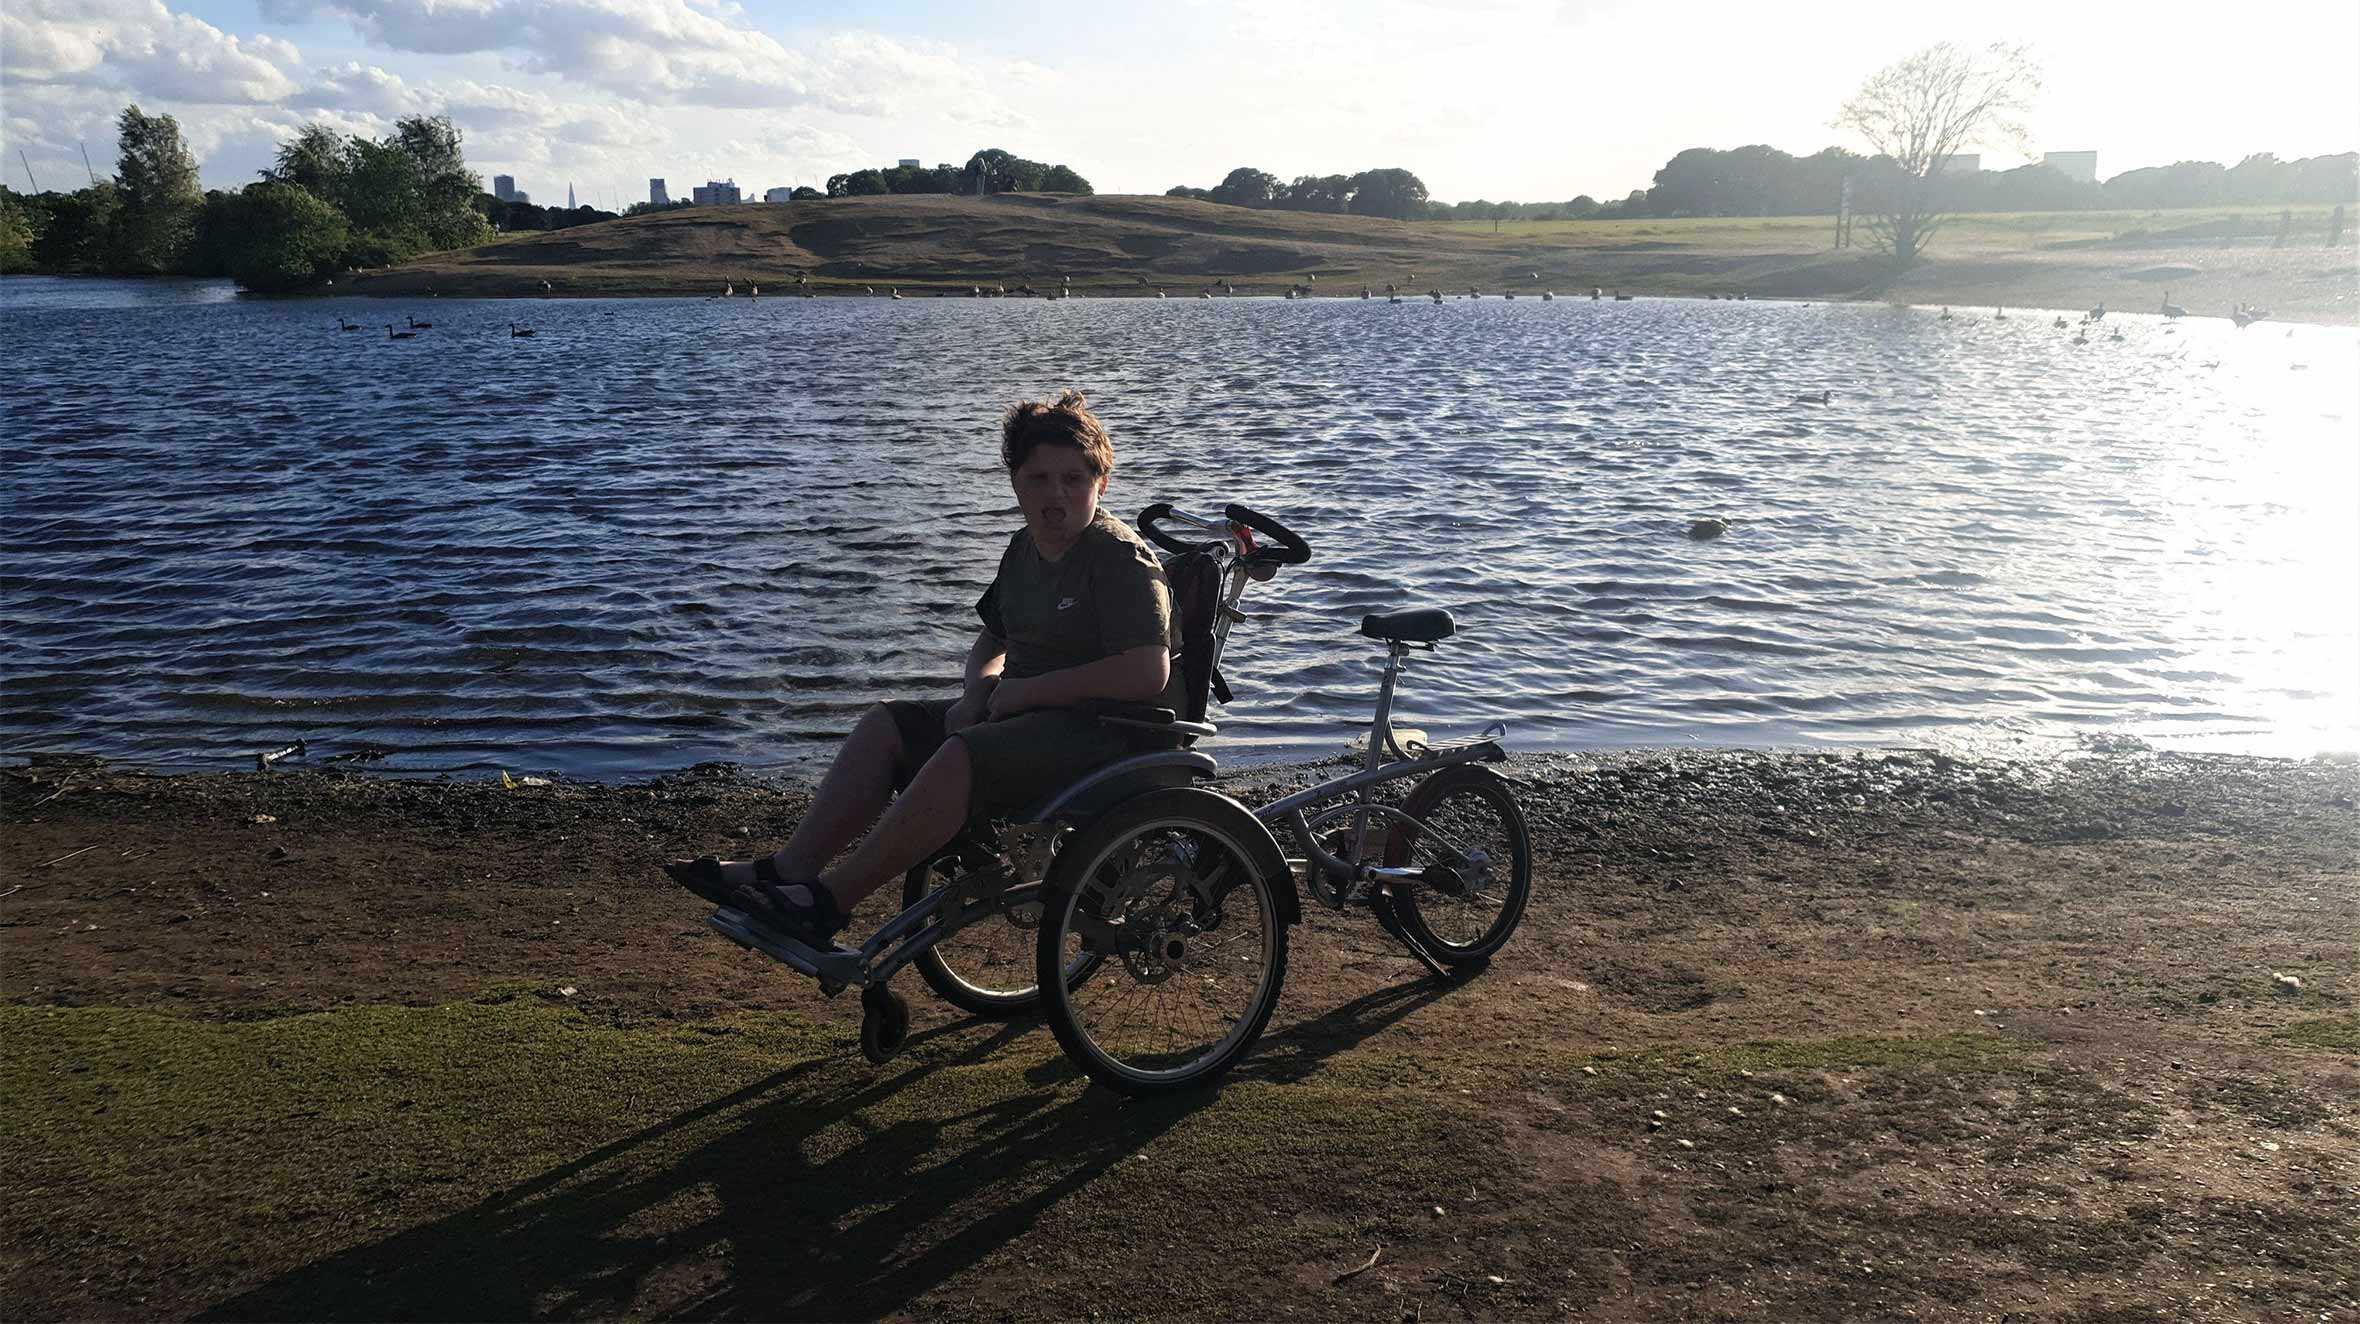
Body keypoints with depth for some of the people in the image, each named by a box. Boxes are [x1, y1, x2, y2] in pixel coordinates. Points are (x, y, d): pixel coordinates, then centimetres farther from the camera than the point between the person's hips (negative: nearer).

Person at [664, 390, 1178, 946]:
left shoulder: (1120, 557, -14)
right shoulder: (1024, 549, 13)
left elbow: (1148, 674, -24)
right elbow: (991, 641, 25)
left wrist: (1027, 690, -19)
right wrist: (978, 693, 0)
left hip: (1102, 730, -9)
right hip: (1028, 713, 9)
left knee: (961, 756, -31)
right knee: (887, 724, -1)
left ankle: (826, 903, -24)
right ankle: (788, 868, -8)